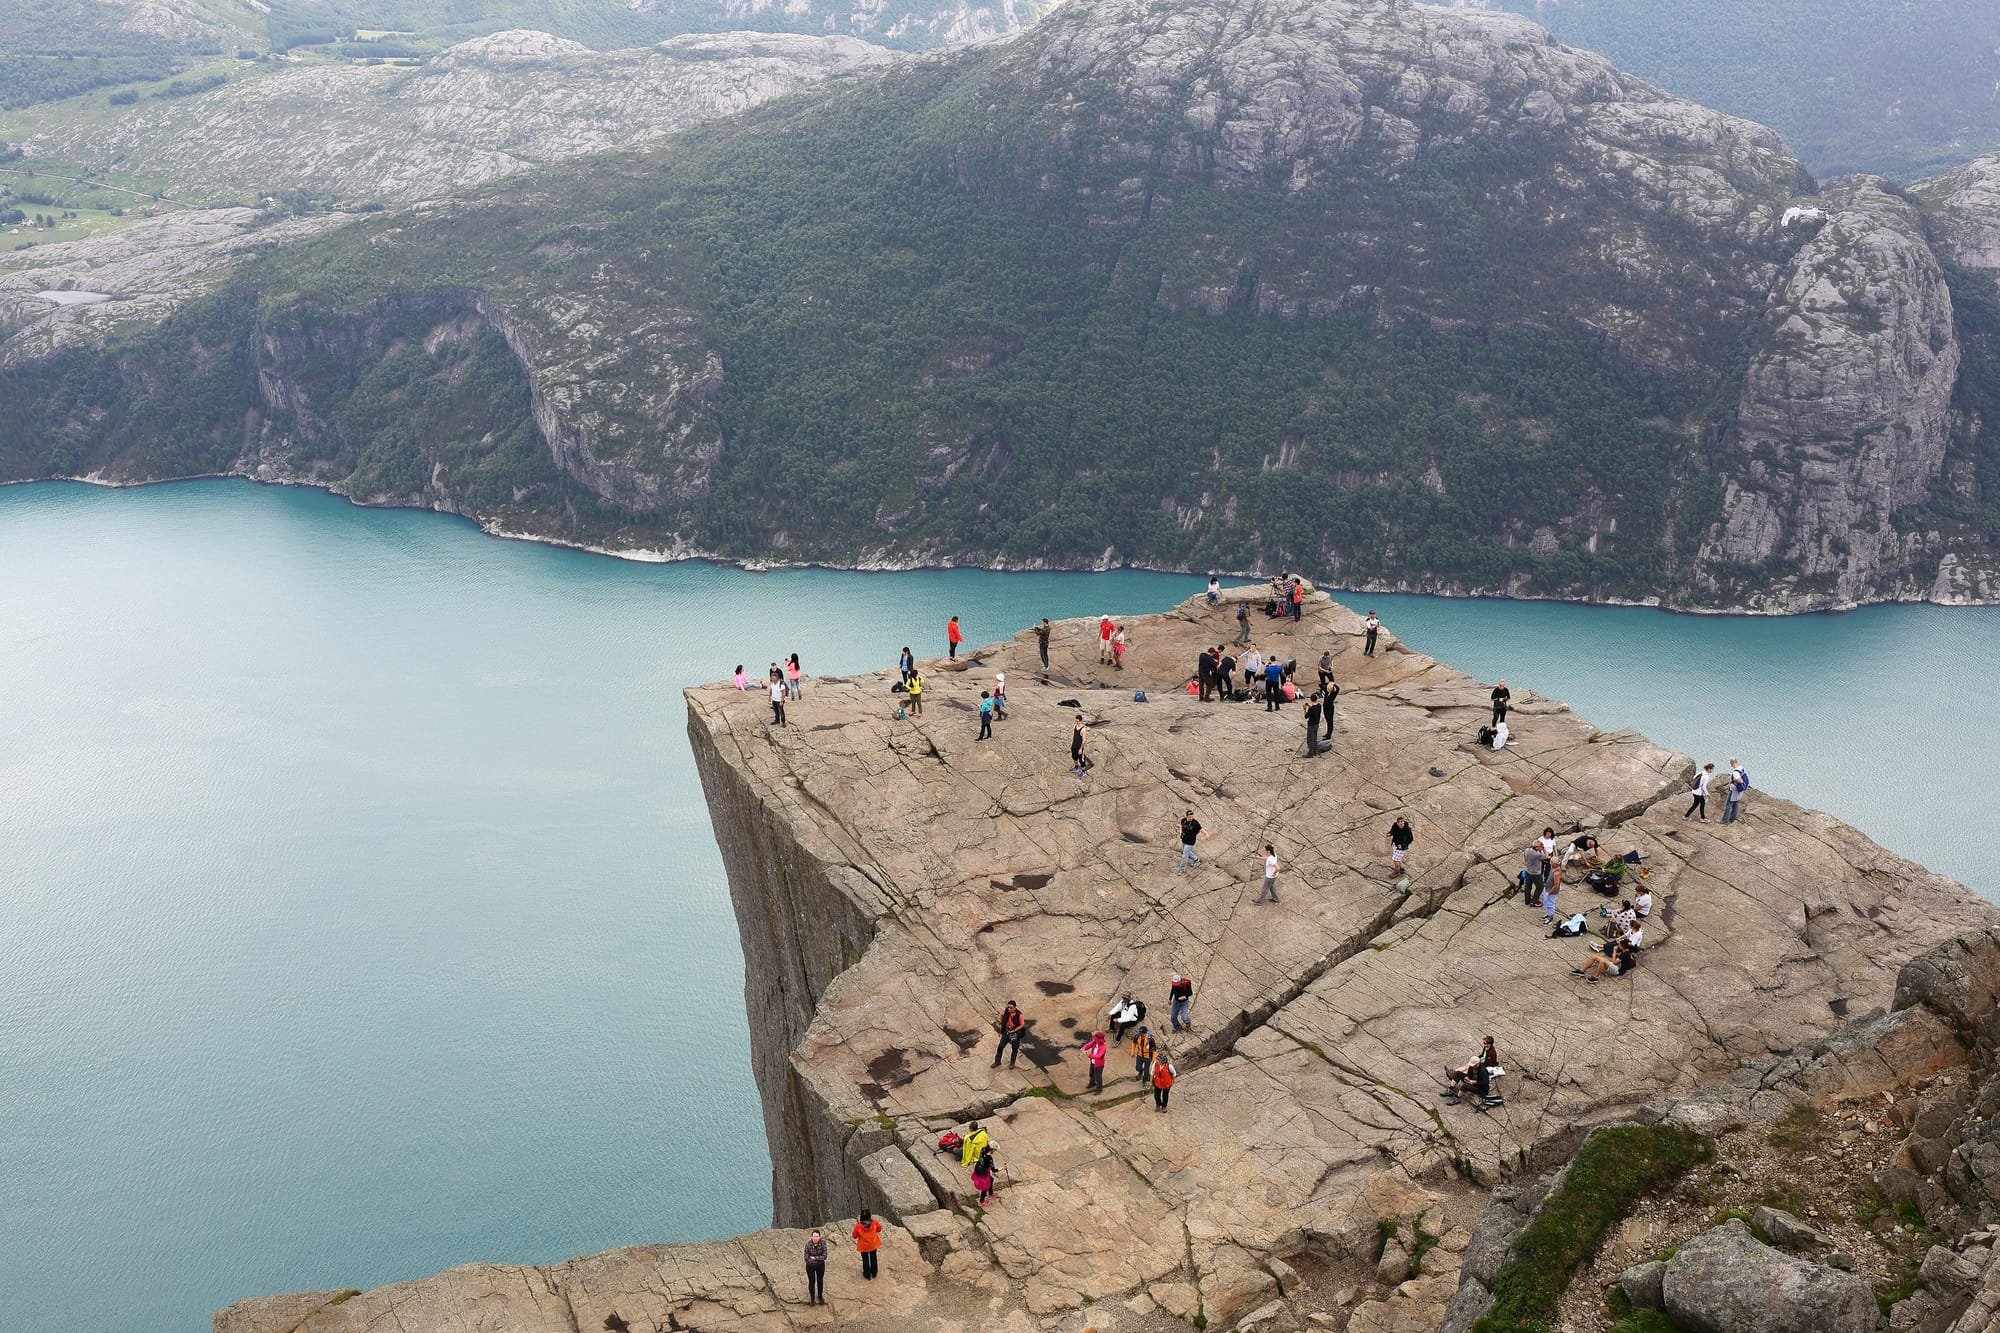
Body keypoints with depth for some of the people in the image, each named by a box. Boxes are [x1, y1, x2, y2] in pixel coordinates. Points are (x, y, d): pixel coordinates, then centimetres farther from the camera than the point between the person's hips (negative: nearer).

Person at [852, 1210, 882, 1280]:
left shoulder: (858, 1226, -33)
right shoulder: (874, 1223, -28)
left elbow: (854, 1236, -15)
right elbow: (879, 1229, -6)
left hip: (864, 1246, -2)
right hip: (873, 1244, 2)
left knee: (865, 1260, 23)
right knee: (873, 1258, 27)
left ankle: (867, 1275, 40)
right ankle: (874, 1273, 46)